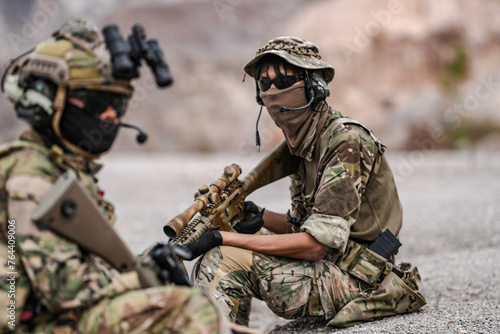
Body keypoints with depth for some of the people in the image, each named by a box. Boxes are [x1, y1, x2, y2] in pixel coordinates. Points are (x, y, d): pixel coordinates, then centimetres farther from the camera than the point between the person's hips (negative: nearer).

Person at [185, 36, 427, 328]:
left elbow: (315, 245, -24)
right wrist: (262, 218, -5)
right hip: (327, 268, 9)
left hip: (352, 281, -9)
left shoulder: (348, 142, -19)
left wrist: (223, 238, -23)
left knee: (223, 261, -19)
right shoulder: (305, 143, 9)